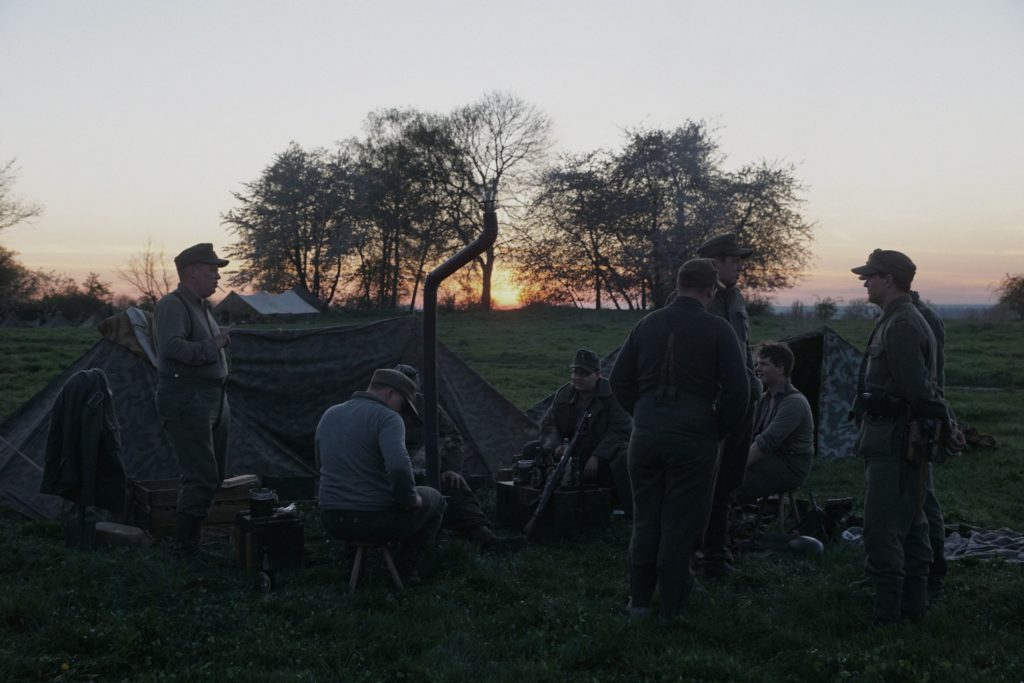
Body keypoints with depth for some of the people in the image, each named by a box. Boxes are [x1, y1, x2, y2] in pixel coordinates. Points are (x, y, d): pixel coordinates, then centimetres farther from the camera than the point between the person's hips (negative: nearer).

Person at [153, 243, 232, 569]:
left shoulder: (202, 306, 16)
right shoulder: (172, 305, -14)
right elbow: (172, 347, -30)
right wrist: (212, 346, -21)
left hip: (214, 398, 10)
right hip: (186, 401, -10)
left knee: (214, 475, 14)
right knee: (201, 478, -11)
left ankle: (188, 536, 27)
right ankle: (185, 548, 0)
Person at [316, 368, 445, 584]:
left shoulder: (329, 415, 8)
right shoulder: (387, 418, -15)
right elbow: (399, 467, -31)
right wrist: (410, 500, -14)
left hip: (331, 521, 7)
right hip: (376, 521, -7)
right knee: (434, 500, 22)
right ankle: (407, 569, 19)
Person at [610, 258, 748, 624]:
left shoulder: (648, 324, 6)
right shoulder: (717, 329, -6)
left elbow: (619, 379, 9)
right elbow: (737, 388, -10)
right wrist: (721, 428, 5)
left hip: (646, 433, 4)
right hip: (693, 438, -4)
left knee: (646, 518, 14)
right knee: (681, 522, 5)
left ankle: (639, 600, 21)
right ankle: (671, 607, 12)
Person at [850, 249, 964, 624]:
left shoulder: (899, 326, -18)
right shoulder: (906, 321, 17)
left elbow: (919, 388, -21)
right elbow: (923, 388, 18)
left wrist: (945, 426, -10)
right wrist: (947, 424, 14)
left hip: (893, 443, -11)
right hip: (902, 441, 11)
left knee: (882, 528, -7)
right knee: (910, 525, 16)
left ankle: (887, 611, -2)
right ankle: (914, 603, 26)